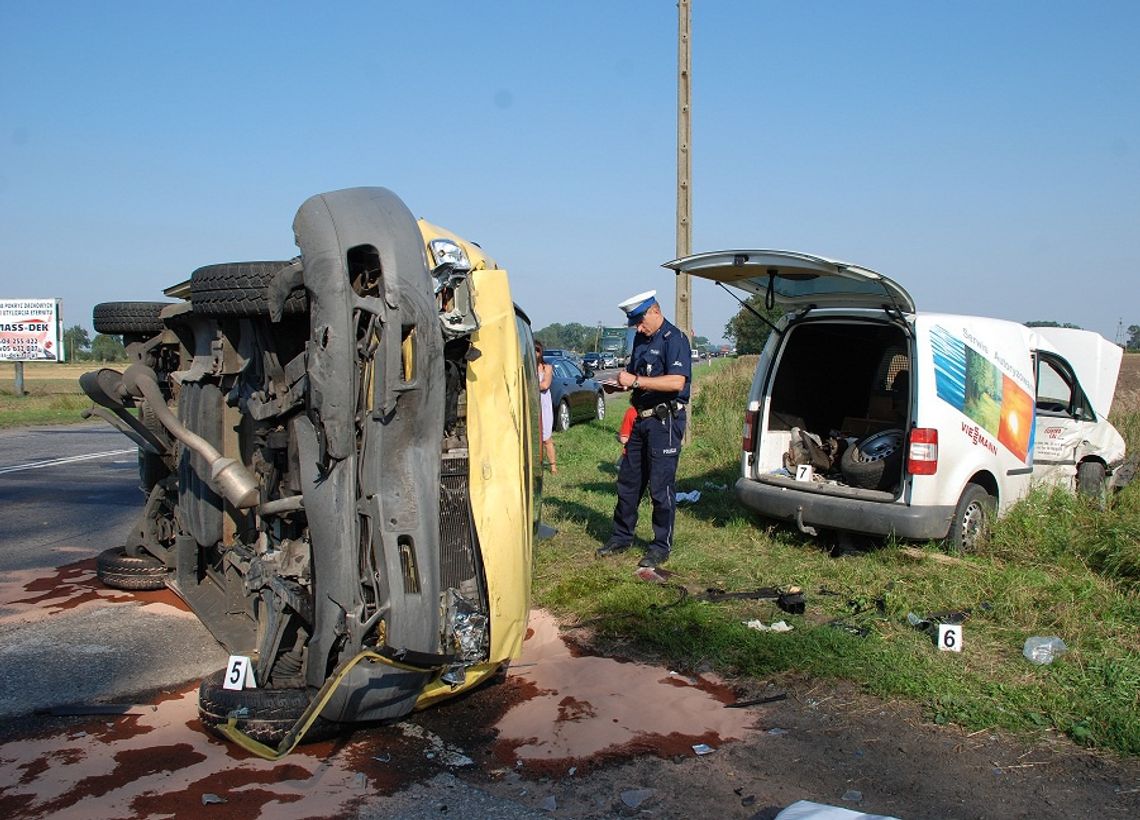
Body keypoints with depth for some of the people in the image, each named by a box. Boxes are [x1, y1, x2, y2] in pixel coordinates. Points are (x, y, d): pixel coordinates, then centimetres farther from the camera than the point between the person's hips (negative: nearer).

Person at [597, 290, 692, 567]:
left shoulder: (674, 339, -13)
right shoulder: (641, 339, 14)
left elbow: (677, 382, -25)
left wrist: (636, 381, -24)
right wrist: (618, 385, 4)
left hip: (665, 421, -9)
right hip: (642, 419, 9)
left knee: (661, 486, -2)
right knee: (628, 481, 14)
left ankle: (662, 547, 10)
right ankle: (622, 537, 27)